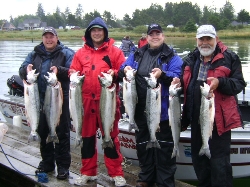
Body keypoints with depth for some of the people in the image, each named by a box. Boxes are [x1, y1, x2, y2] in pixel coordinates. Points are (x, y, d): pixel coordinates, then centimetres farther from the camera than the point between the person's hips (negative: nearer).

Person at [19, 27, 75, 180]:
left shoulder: (66, 53, 0)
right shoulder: (35, 54, 12)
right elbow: (22, 71, 6)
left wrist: (59, 70, -29)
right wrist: (26, 69, -17)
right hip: (40, 101, 4)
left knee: (62, 133, 2)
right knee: (43, 132, 13)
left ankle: (63, 166, 11)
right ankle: (47, 162, 28)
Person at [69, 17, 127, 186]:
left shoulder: (114, 51, 4)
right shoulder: (81, 53, 12)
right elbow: (73, 71, 12)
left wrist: (114, 74, -18)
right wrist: (74, 75, -9)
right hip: (86, 100, 3)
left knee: (111, 137, 2)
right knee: (87, 136, 9)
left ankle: (116, 173, 13)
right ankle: (88, 172, 22)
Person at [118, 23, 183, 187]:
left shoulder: (172, 57, 0)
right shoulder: (137, 54, 13)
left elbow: (177, 77, -13)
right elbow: (122, 71, 10)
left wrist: (163, 74, -31)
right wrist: (125, 70, -14)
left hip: (162, 110, -4)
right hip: (141, 109, 5)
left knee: (164, 146, 0)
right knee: (143, 144, 16)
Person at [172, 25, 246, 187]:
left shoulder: (229, 58, -4)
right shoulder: (191, 60, 13)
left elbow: (239, 84, -9)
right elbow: (186, 82, 24)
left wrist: (220, 82, -26)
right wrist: (179, 82, 1)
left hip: (218, 118, -6)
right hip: (197, 117, 6)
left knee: (219, 161, -2)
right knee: (198, 158, 17)